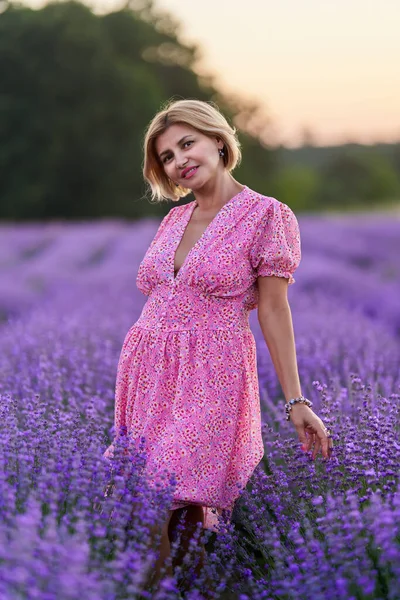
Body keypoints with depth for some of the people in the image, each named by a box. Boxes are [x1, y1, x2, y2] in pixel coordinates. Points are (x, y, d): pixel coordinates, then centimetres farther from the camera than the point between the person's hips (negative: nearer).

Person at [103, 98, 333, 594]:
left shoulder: (267, 215, -3)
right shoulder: (174, 219, 14)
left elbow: (273, 310, -5)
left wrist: (295, 401, -8)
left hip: (211, 376, -6)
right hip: (146, 373, 6)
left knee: (182, 505, -11)